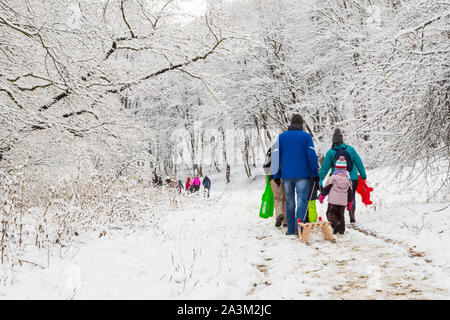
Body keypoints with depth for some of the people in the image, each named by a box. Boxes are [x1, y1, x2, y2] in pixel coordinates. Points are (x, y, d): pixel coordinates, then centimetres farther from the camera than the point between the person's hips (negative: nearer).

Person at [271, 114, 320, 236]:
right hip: (302, 175, -3)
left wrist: (276, 174, 10)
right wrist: (315, 174, 0)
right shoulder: (306, 136, 0)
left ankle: (290, 229, 10)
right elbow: (312, 156, -5)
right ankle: (298, 226, -18)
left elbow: (276, 156, 5)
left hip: (286, 175, 3)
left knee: (289, 201, 10)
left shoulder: (282, 136, 7)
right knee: (302, 200, -2)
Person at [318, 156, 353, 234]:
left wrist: (322, 196, 8)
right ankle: (341, 229, 10)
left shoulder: (332, 178, -4)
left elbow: (326, 188, -3)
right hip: (343, 202, 4)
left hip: (333, 201, -4)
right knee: (341, 215, 13)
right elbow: (350, 193, 13)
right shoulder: (348, 180, 10)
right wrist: (349, 203, 20)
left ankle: (335, 222, -24)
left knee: (330, 213, 2)